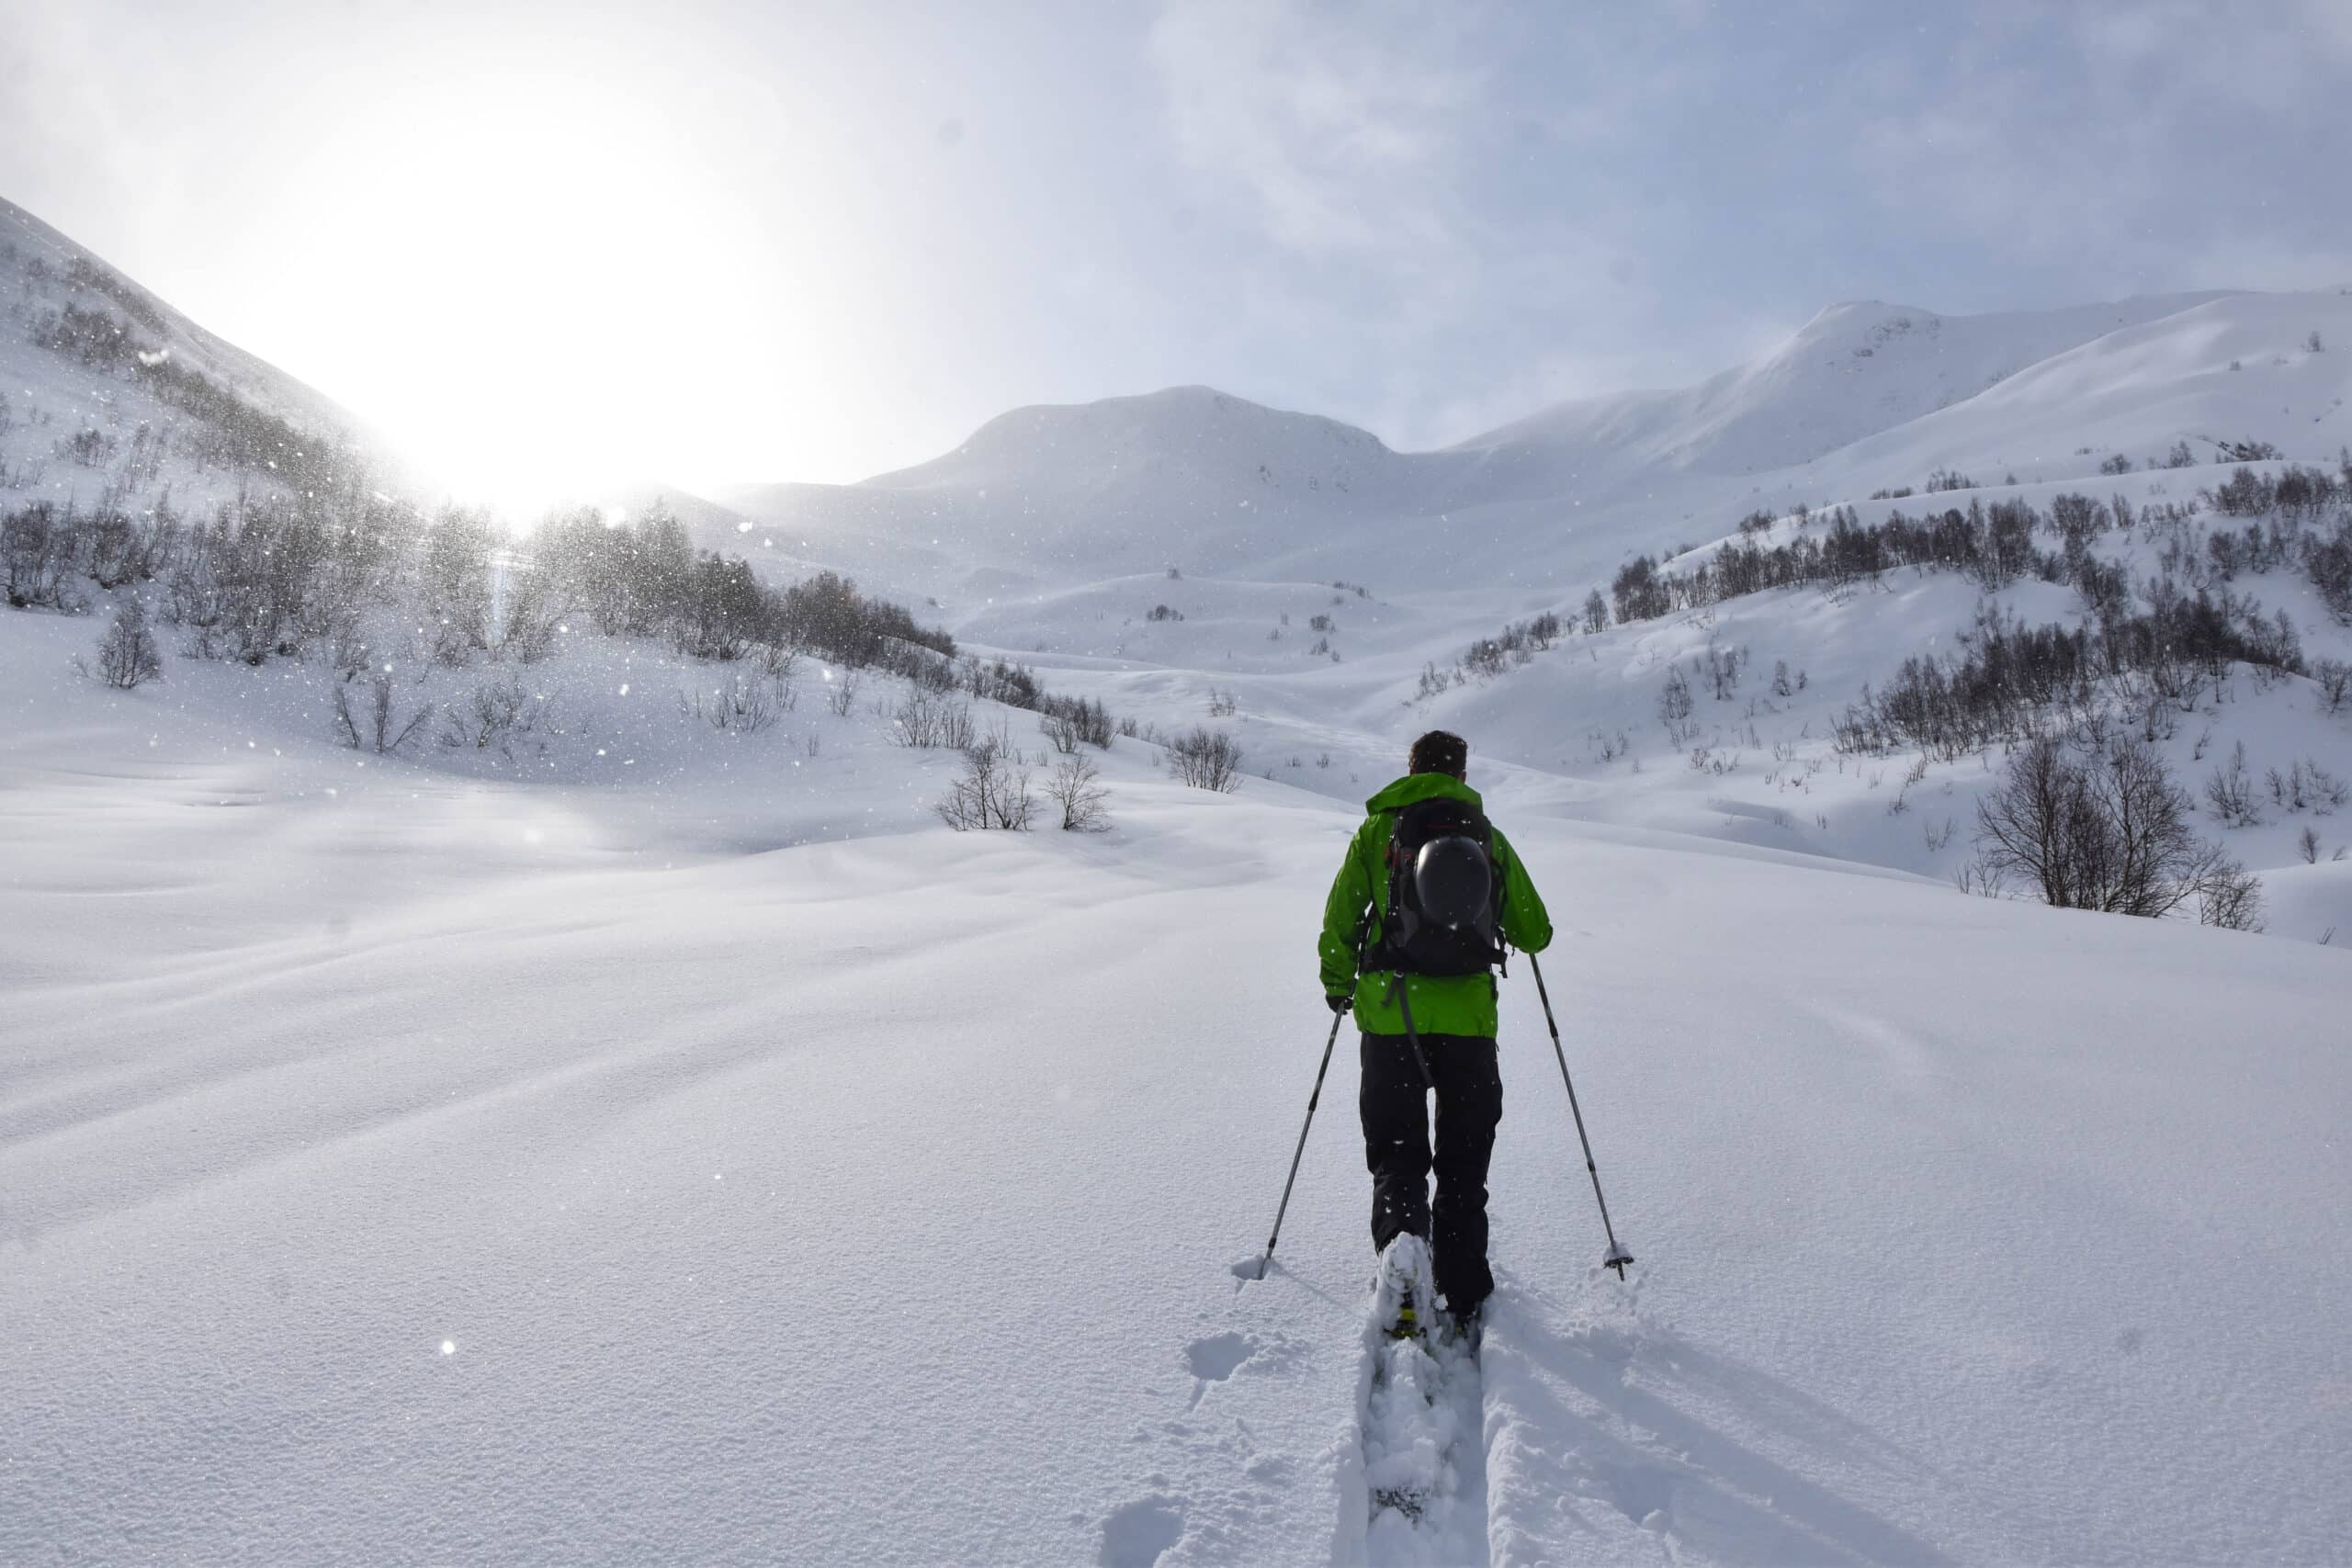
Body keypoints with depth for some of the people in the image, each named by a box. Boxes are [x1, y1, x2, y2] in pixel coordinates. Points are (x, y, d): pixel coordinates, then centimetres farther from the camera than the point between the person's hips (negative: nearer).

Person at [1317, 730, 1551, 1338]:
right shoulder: (1489, 838, 9)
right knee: (1464, 1161, 14)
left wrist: (1337, 986, 20)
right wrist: (1507, 922, 35)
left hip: (1391, 1014, -1)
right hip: (1469, 1017, 1)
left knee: (1397, 1151, 7)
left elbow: (1338, 925, 3)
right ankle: (1464, 1299, 16)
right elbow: (1535, 934, 12)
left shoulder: (1378, 831, 5)